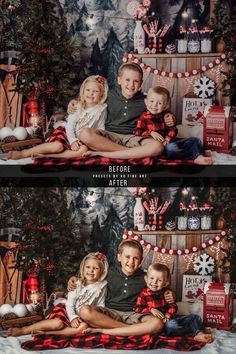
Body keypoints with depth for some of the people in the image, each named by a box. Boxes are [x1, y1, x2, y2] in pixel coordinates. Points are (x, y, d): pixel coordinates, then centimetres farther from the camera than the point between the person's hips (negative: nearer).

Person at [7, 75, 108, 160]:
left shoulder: (101, 110, 1)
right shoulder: (77, 107, 1)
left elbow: (100, 129, 2)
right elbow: (69, 125, -6)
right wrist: (73, 140, -22)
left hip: (83, 141, 0)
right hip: (69, 136, 0)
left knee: (83, 150, -36)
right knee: (58, 146, -32)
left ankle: (46, 155, -37)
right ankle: (24, 153, -23)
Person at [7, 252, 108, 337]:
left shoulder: (101, 287, 0)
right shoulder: (77, 284, -1)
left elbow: (100, 306, 3)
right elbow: (69, 303, -6)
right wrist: (73, 317, -22)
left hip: (83, 318, 0)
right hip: (70, 313, 0)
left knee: (83, 327, -35)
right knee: (58, 323, -32)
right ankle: (24, 330, -21)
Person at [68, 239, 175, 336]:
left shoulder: (144, 278, 9)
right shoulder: (109, 272, 10)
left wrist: (168, 296, -1)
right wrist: (74, 279, 7)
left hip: (132, 314, 0)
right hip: (110, 312, 0)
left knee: (157, 323, -33)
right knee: (85, 311, -32)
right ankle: (136, 329, -25)